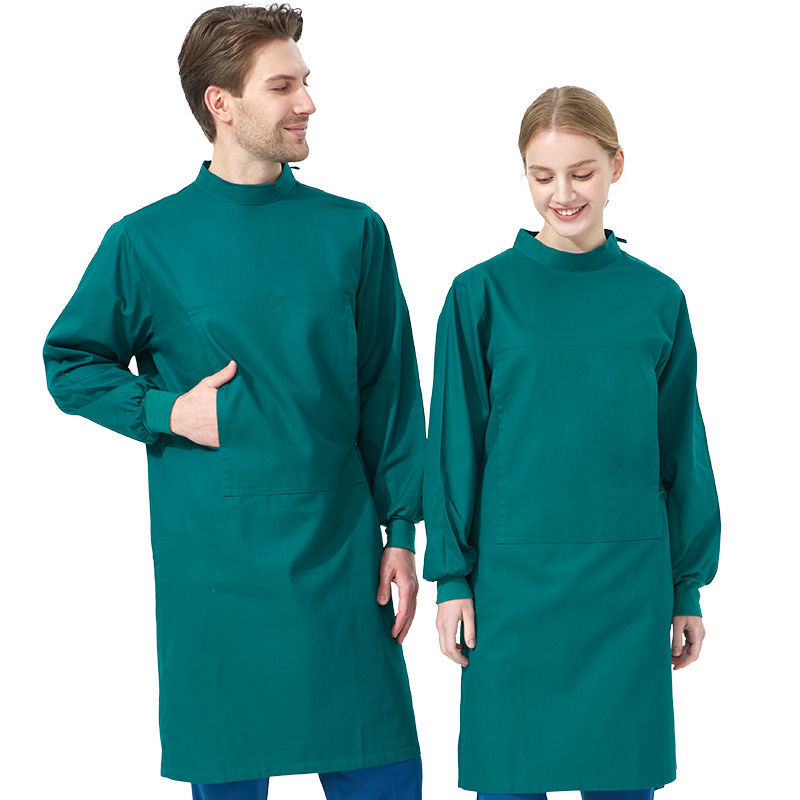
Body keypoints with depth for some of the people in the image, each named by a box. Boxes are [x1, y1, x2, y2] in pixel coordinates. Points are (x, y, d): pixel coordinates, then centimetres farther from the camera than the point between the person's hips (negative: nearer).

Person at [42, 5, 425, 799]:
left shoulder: (352, 232, 4)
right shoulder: (147, 241, -1)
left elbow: (389, 391, 7)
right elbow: (71, 364, 9)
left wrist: (400, 530, 4)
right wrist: (167, 413, -7)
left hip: (339, 554, 1)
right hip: (212, 563, -1)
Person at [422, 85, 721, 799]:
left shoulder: (657, 300, 4)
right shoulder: (482, 296, -2)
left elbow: (682, 452, 9)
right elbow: (454, 446, 1)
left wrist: (688, 586, 9)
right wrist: (452, 577, -1)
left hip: (628, 582, 2)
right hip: (515, 580, -2)